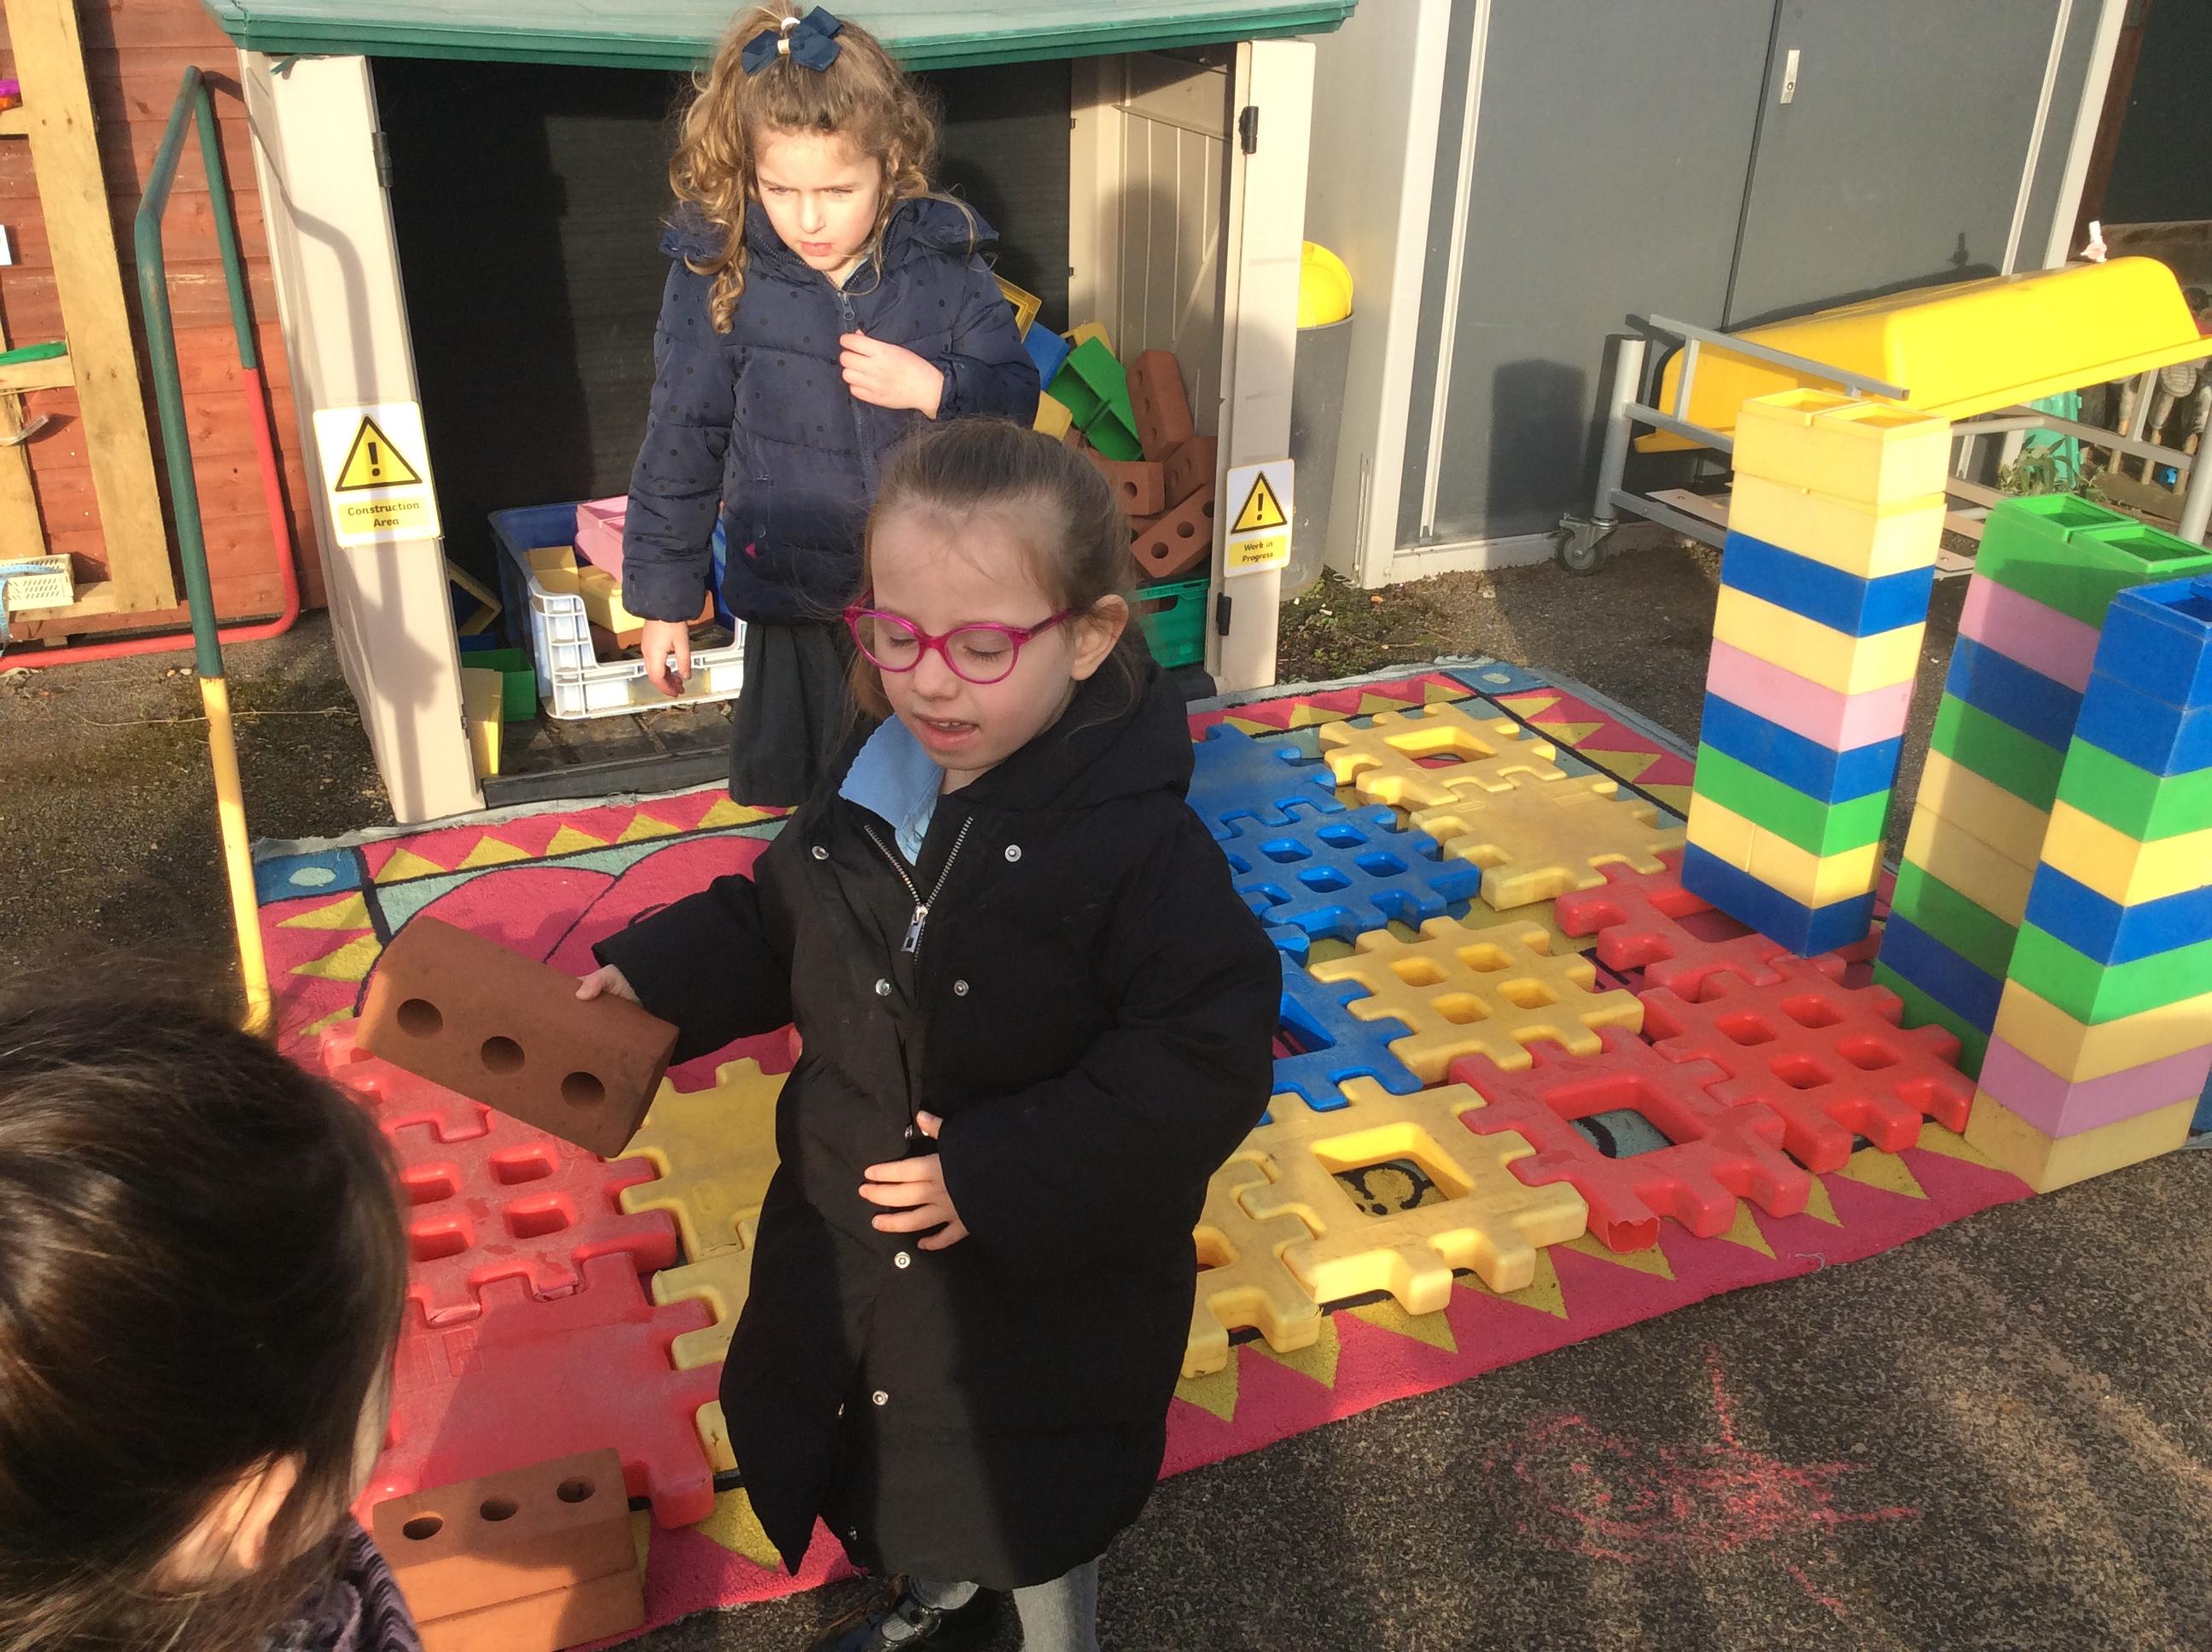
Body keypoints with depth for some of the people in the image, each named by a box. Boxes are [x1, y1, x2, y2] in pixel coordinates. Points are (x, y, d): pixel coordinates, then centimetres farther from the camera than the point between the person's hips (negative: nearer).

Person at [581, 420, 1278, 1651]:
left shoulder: (1141, 846, -28)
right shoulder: (871, 790, -8)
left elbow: (1206, 1066, -28)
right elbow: (771, 927, 8)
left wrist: (1000, 1174, -29)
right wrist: (651, 979, -8)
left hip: (1049, 1286, -6)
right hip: (856, 1255, 6)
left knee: (1035, 1522, 20)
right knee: (899, 1468, 31)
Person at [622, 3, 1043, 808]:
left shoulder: (943, 263, -8)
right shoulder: (717, 276, -10)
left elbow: (1016, 400, -1)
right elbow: (679, 447, -4)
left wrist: (933, 388, -22)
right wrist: (662, 603, 0)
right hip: (795, 603, -1)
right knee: (805, 795, 15)